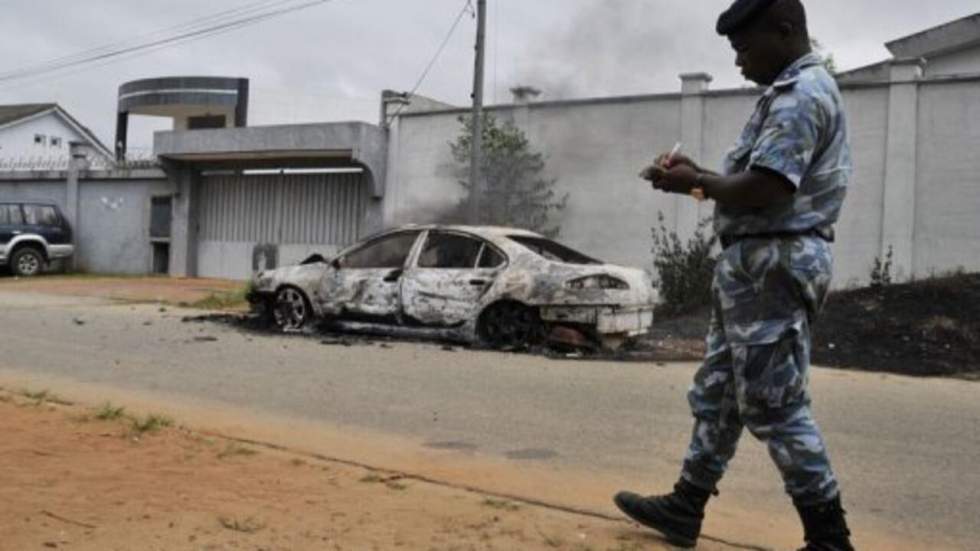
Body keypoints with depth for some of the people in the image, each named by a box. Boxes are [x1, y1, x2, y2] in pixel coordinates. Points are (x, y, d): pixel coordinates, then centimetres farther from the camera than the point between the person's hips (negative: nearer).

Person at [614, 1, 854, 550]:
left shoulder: (800, 95, -14)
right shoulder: (795, 92, 20)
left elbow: (763, 188, -24)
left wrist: (696, 183, -9)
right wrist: (701, 174, 9)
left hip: (773, 265, -11)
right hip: (756, 265, 11)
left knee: (775, 406, -5)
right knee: (717, 394, 14)